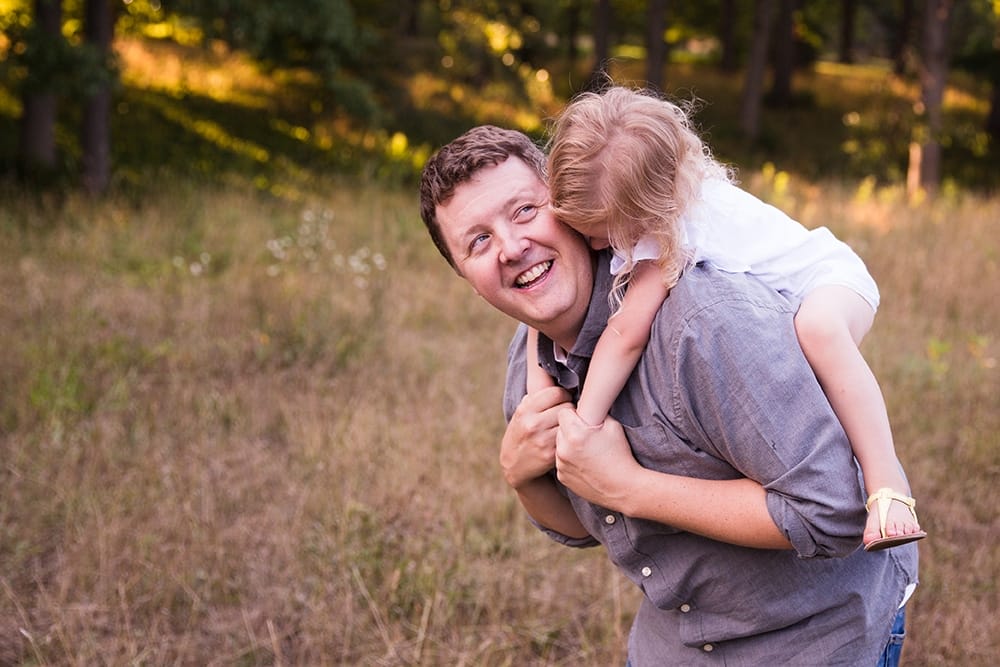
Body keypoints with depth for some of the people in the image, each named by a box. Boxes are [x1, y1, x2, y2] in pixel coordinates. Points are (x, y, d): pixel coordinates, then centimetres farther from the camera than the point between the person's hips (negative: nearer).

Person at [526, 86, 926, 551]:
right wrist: (538, 376, -18)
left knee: (818, 327, -40)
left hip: (825, 276, -9)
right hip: (764, 302, 9)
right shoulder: (603, 203, -15)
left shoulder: (674, 220, -36)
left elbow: (626, 334, -39)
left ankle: (888, 486, -38)